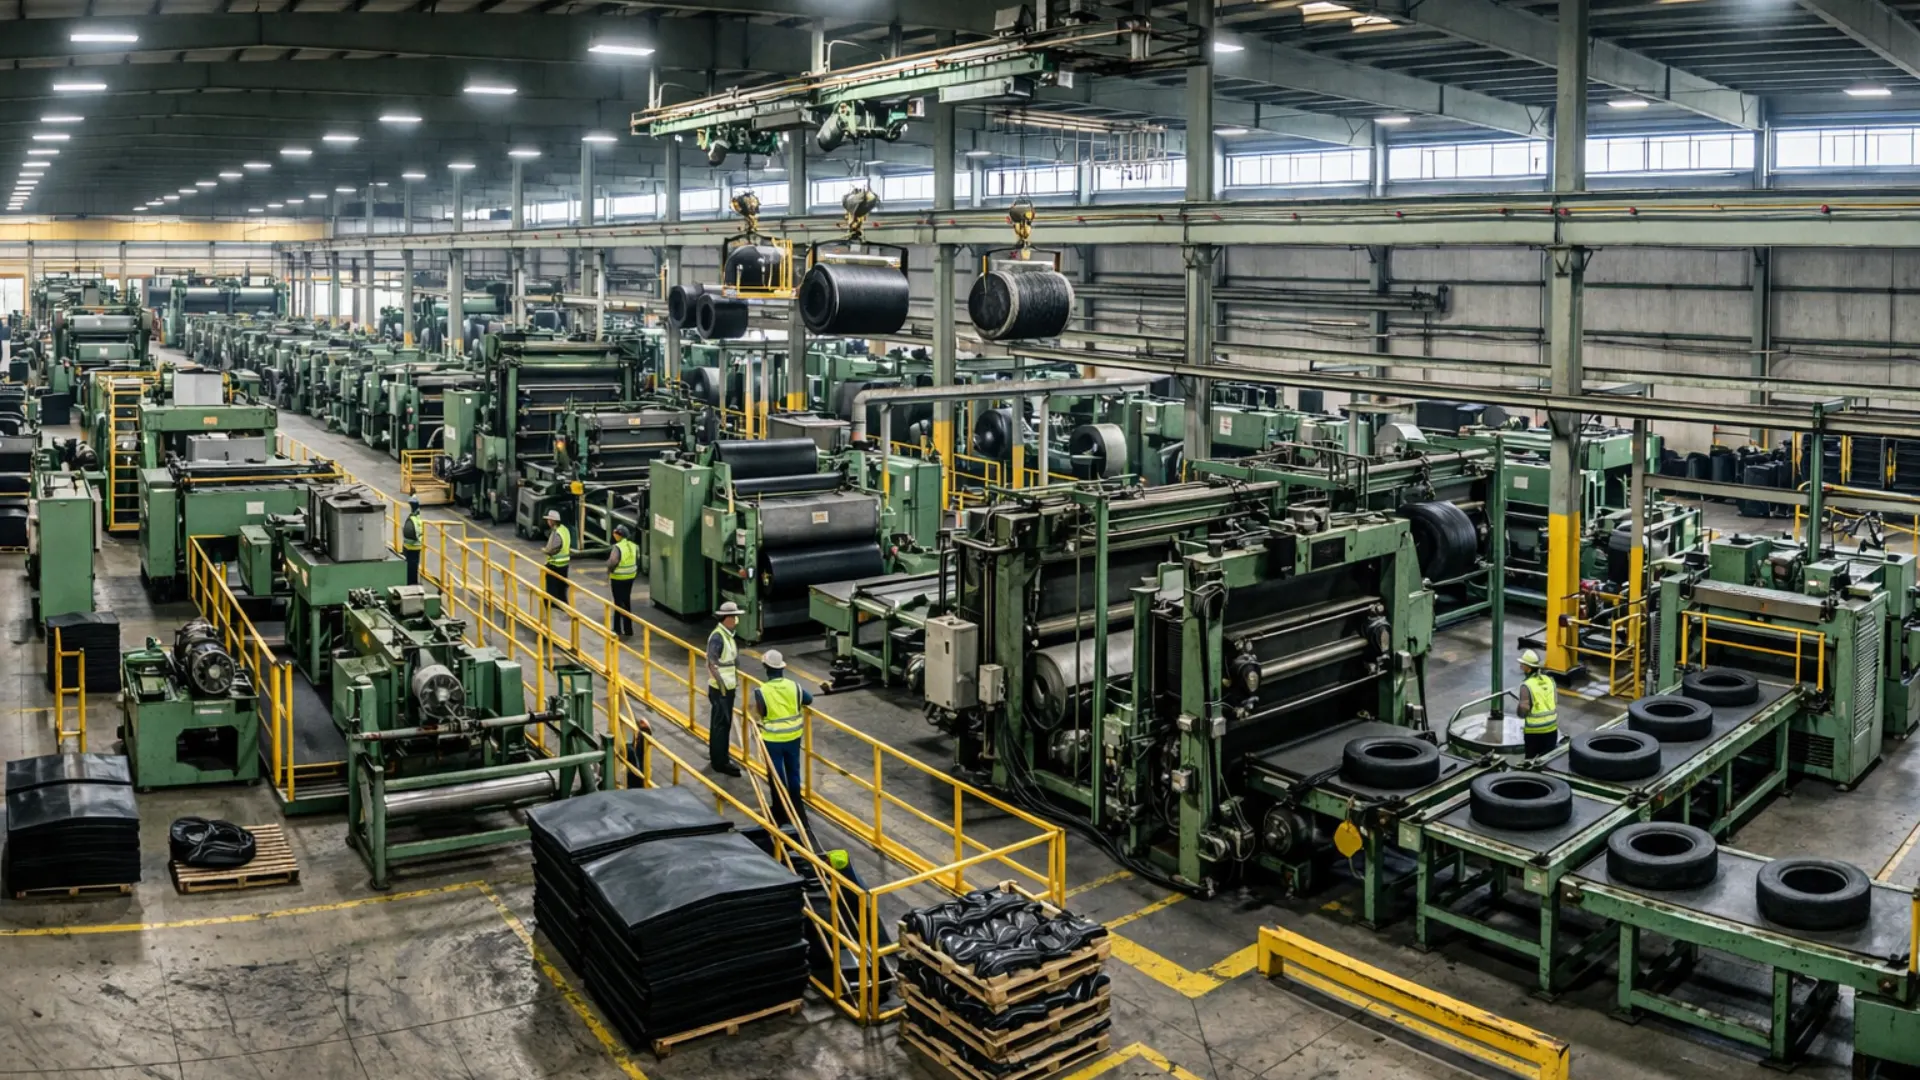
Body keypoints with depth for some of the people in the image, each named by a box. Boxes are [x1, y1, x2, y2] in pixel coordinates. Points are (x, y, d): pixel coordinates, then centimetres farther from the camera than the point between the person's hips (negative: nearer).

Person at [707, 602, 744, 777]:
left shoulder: (728, 635, 9)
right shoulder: (717, 637, -21)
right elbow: (712, 663, -26)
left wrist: (736, 677, 16)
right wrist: (720, 682, -29)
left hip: (728, 686, 9)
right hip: (719, 688, -9)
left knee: (725, 723, 17)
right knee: (720, 724, -3)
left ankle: (721, 756, 28)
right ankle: (719, 763, 4)